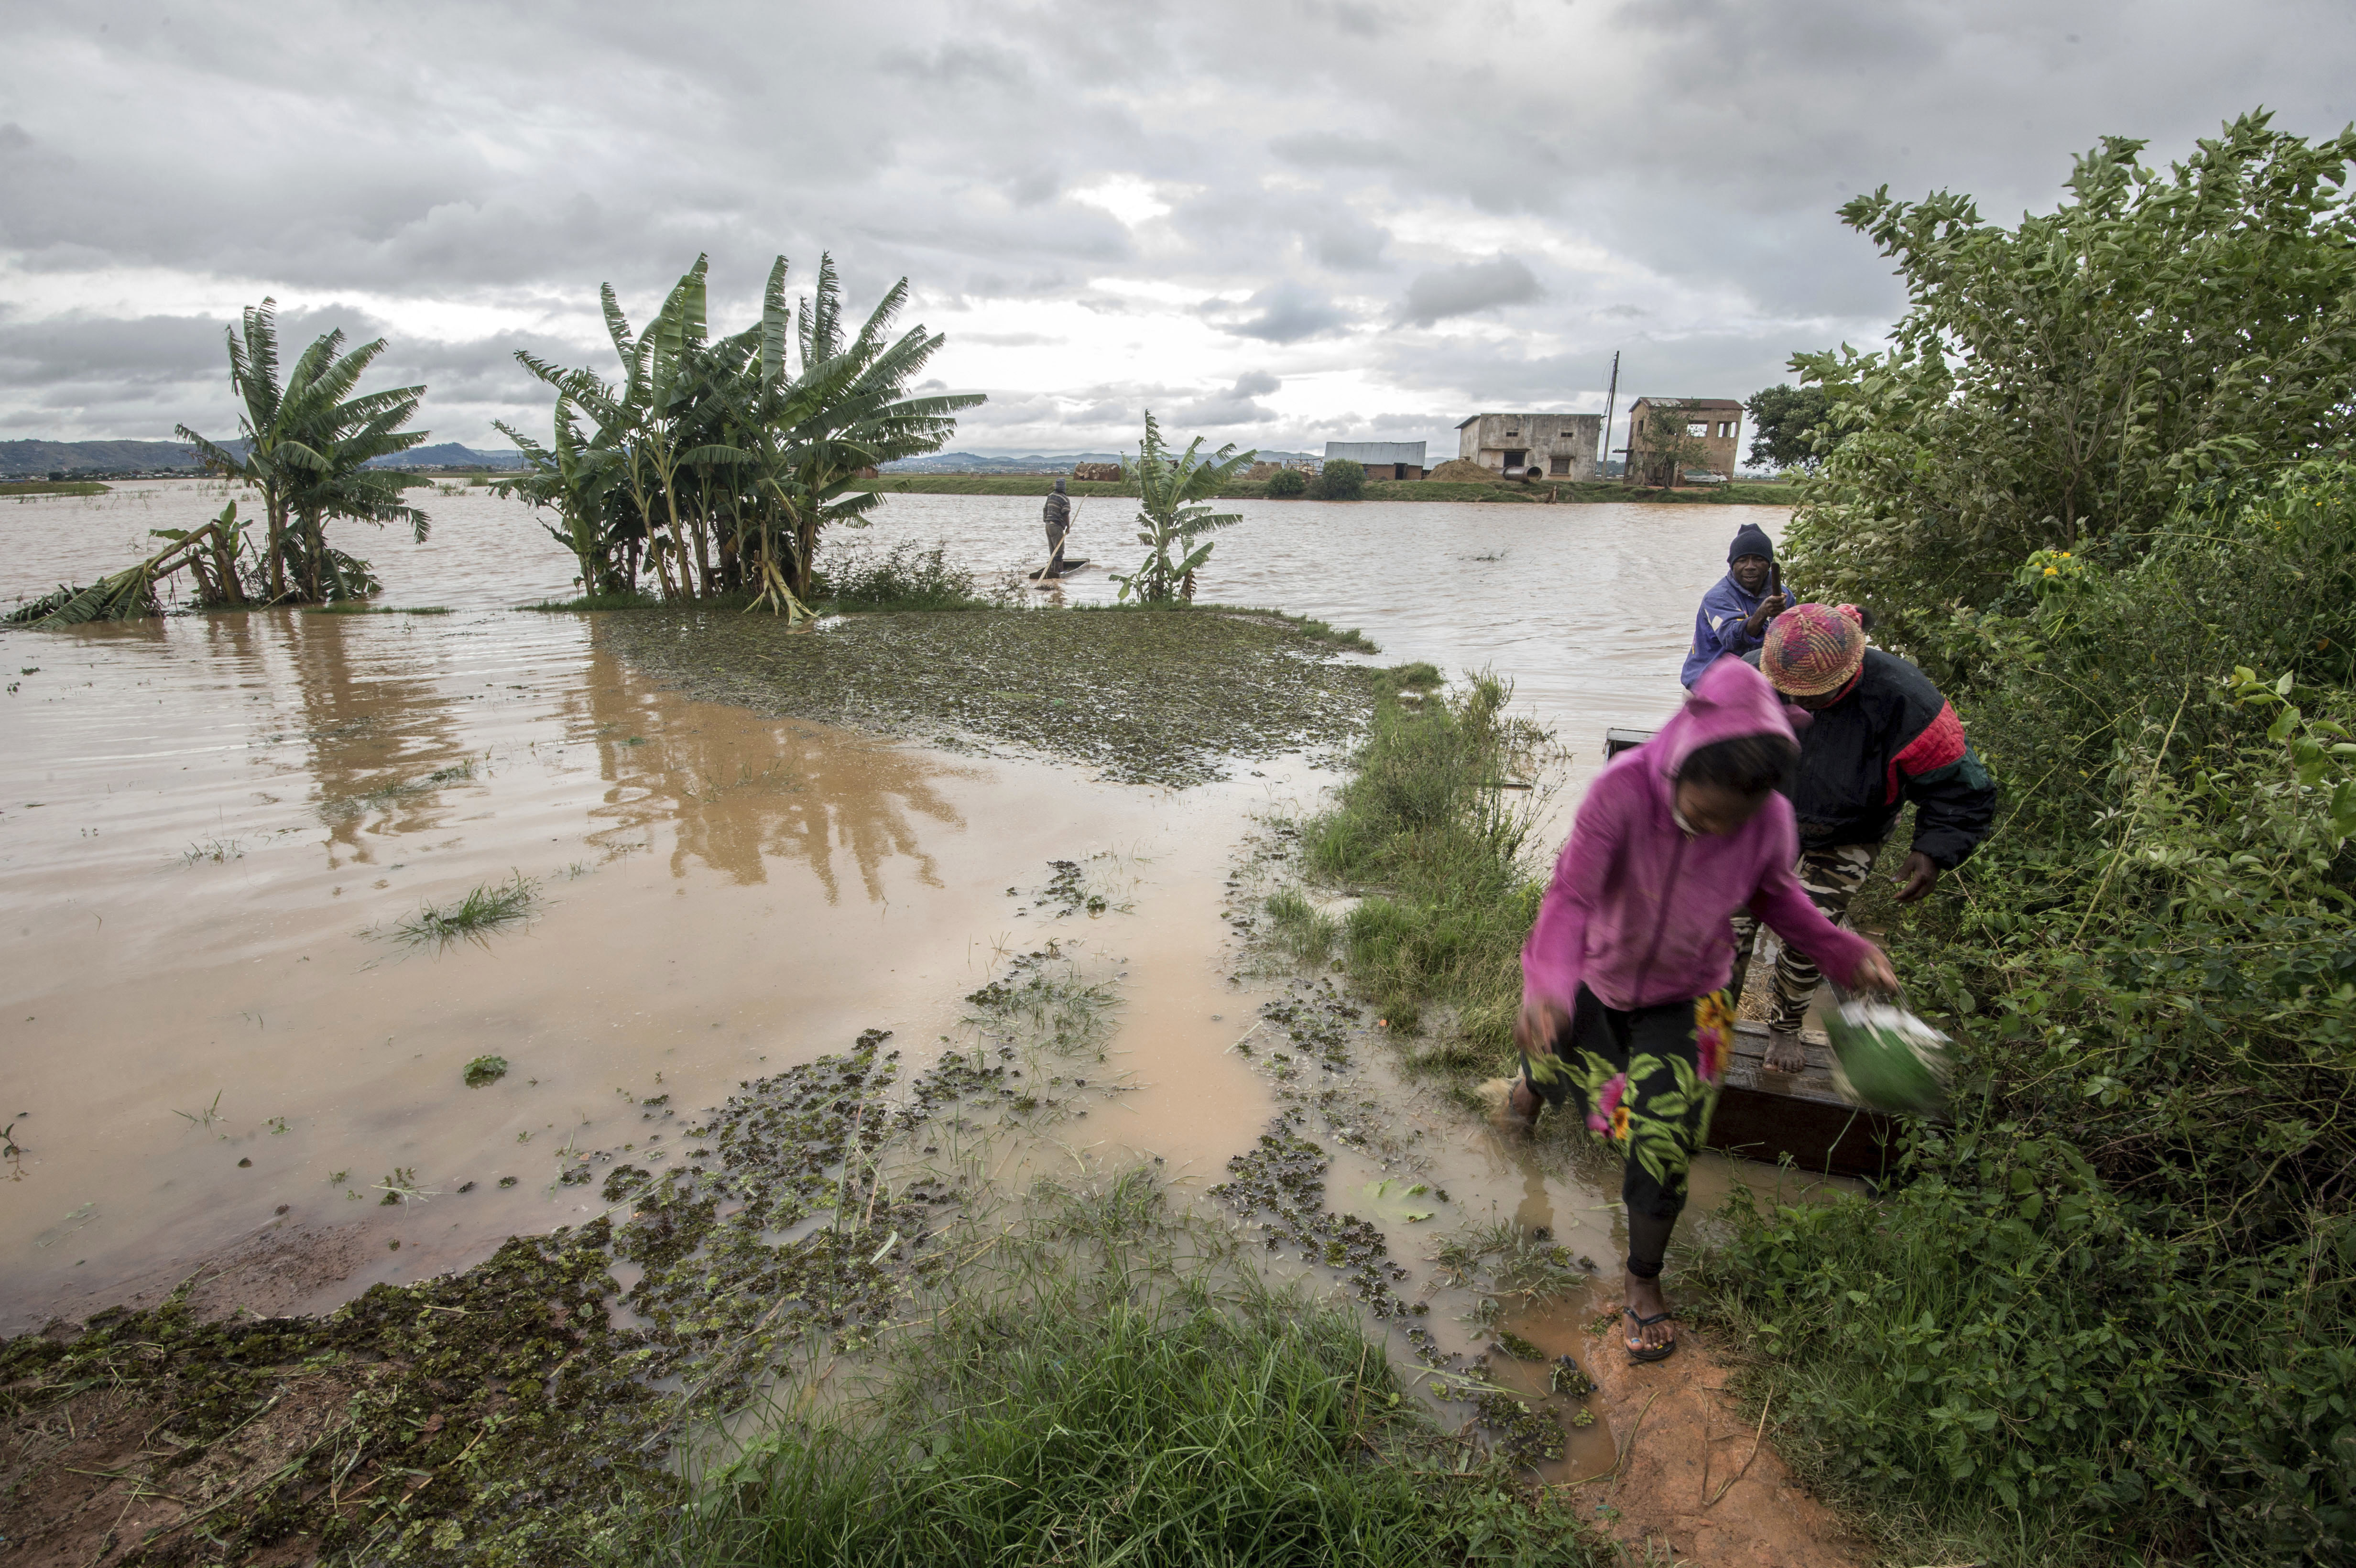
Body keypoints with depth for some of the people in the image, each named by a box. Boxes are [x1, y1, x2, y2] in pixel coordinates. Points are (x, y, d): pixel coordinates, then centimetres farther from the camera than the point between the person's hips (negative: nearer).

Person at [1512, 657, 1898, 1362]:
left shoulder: (1771, 819, -25)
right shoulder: (1624, 790, -35)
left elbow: (1774, 893, -2)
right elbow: (1571, 896, -36)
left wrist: (1846, 951, -15)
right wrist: (1546, 987, -51)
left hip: (1685, 1000, 1)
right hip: (1596, 982, 0)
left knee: (1661, 1150, -1)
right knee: (1557, 1059, 27)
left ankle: (1644, 1280, 28)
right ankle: (1535, 1074, 69)